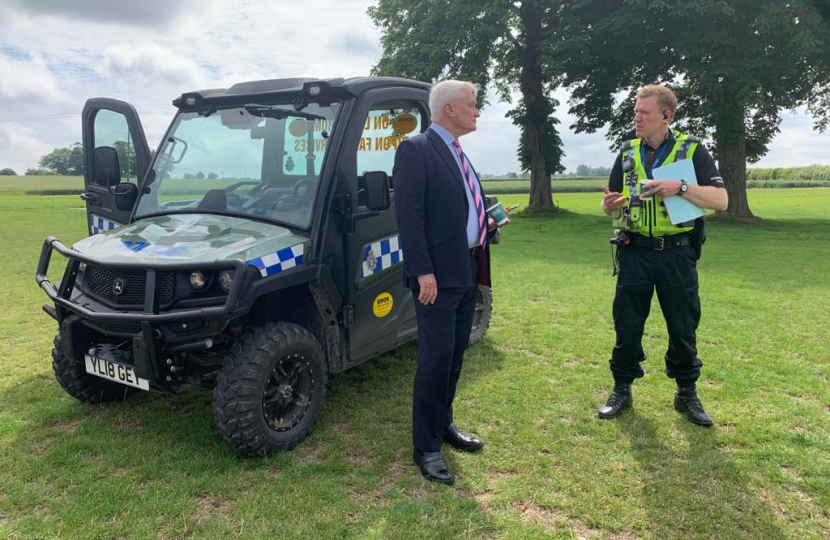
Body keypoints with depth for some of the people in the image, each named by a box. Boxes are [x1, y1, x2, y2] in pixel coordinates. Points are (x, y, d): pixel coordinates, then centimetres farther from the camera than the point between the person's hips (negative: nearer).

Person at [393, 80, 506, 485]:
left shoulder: (458, 153, 17)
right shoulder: (415, 150, -10)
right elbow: (408, 214, -17)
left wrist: (487, 223, 8)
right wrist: (423, 272, -21)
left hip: (467, 271, 9)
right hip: (438, 275, -9)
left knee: (454, 356, 17)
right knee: (436, 359, -3)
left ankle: (443, 425, 33)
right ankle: (426, 447, 11)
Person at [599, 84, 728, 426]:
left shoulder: (691, 149, -2)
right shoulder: (628, 153, 8)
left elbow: (721, 200, -10)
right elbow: (610, 207, 12)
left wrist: (680, 188, -25)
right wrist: (609, 203, -13)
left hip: (677, 254, -2)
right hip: (635, 253, 2)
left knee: (683, 326, 8)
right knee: (627, 324, 6)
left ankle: (686, 393, 25)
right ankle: (622, 389, 21)